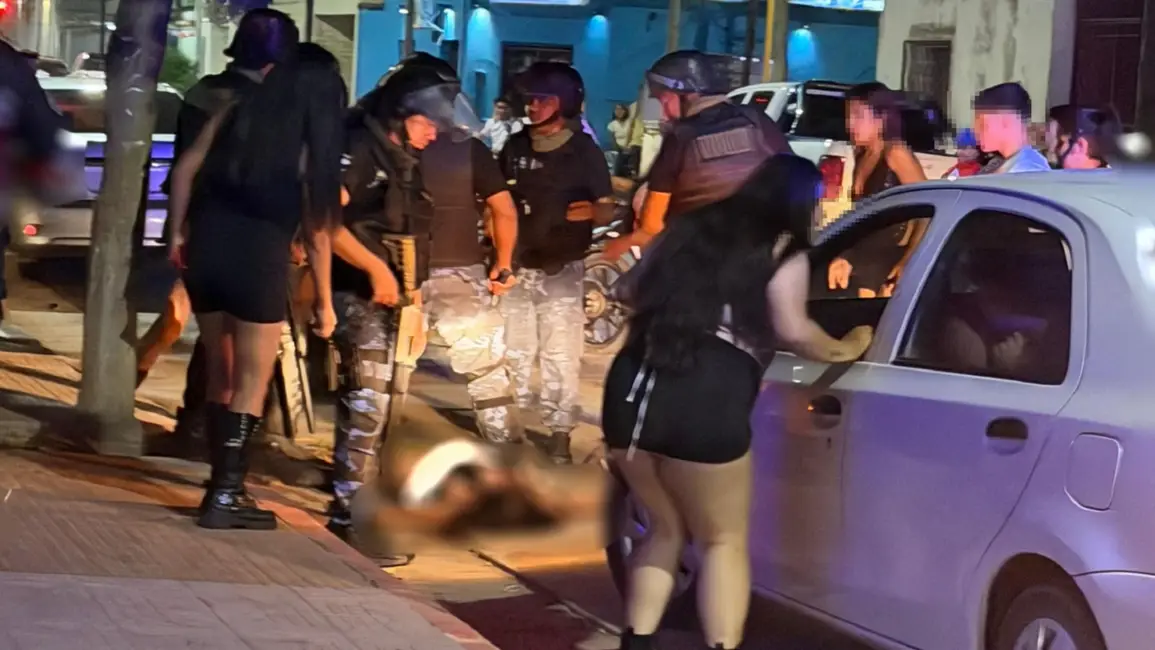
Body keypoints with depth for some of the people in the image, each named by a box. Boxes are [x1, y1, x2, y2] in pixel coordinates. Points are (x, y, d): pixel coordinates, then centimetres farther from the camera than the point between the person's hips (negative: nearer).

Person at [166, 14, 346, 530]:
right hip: (259, 256, -4)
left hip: (207, 247, 4)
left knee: (221, 374, 16)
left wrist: (179, 233, 11)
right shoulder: (314, 150, 0)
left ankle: (224, 486, 22)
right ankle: (225, 497, 2)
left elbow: (185, 169, 4)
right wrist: (324, 301, 8)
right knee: (251, 384, 5)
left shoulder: (237, 111, 9)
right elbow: (316, 233, 1)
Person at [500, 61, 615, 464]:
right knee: (513, 351, 11)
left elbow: (607, 210, -6)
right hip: (517, 265, 4)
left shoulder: (584, 151, -6)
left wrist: (591, 211, -28)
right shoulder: (515, 146, 6)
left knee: (561, 356, -5)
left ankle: (559, 433, 1)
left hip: (563, 270, -4)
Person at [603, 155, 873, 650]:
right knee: (723, 541, 13)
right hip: (704, 399, -5)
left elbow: (630, 292, 26)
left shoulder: (693, 227, 22)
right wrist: (843, 350, 12)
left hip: (632, 386, 5)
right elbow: (792, 332, -6)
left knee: (666, 527, 25)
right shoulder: (785, 253, 8)